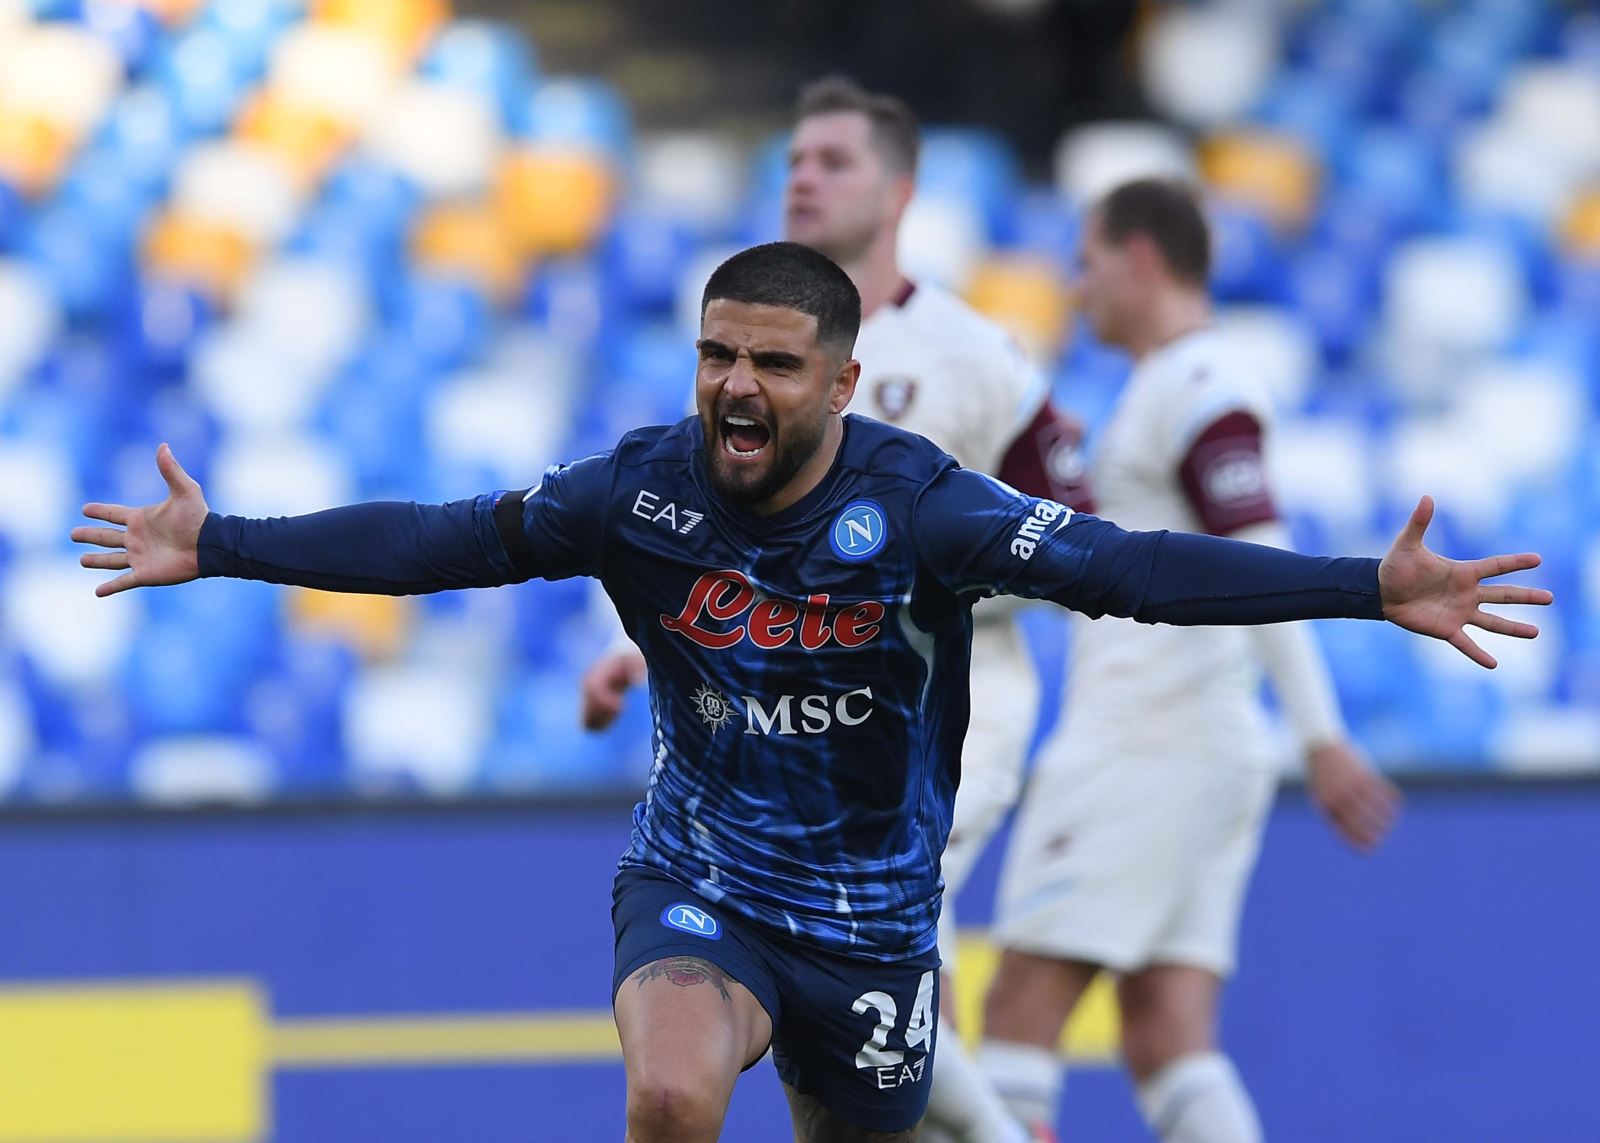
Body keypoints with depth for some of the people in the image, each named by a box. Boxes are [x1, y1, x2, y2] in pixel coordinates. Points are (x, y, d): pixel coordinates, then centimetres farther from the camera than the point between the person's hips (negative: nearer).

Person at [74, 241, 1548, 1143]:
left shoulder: (916, 503, -19)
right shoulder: (643, 488, -12)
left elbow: (1123, 565, -25)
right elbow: (440, 542, -3)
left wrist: (1370, 590, -35)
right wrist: (215, 547, -4)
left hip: (871, 912, 1)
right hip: (698, 879, -1)